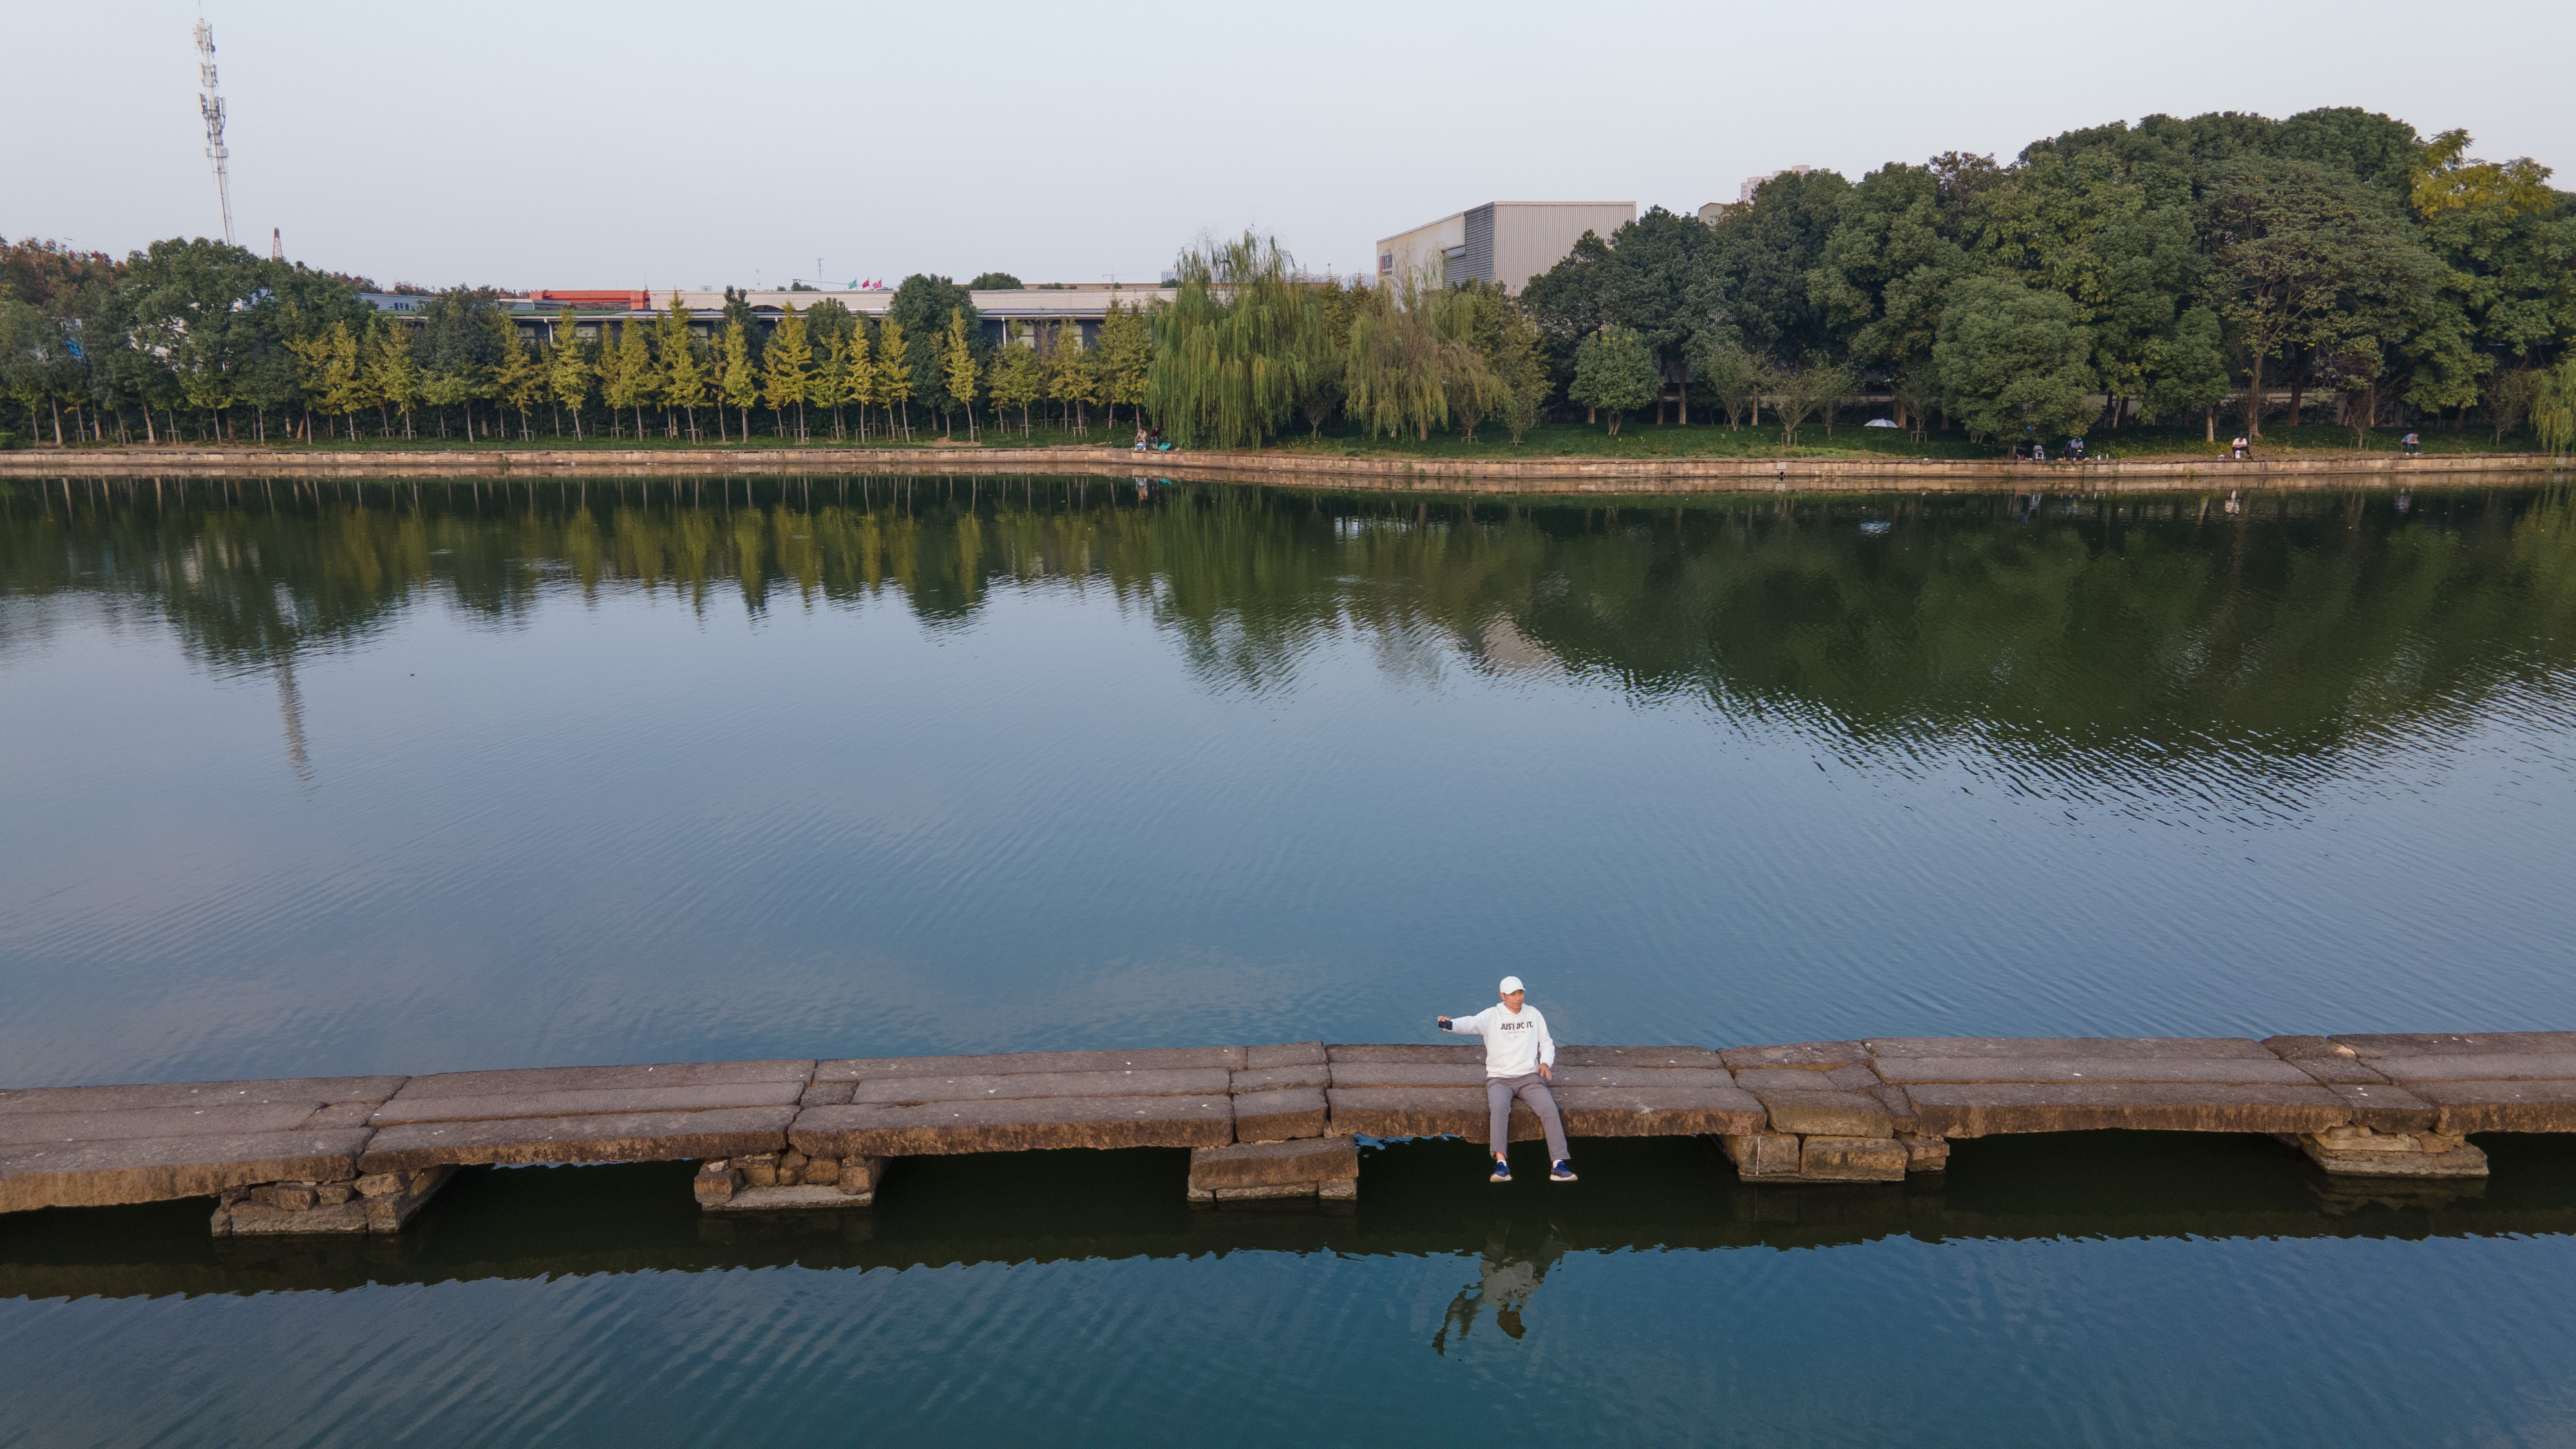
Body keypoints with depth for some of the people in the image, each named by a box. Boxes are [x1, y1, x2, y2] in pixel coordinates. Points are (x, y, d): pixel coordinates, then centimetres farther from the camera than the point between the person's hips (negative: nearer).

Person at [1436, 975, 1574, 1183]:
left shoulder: (1533, 1014, 11)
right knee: (1499, 1107, -33)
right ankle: (1501, 1163, -39)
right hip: (1499, 1078, -2)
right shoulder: (1492, 1015, 0)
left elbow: (1547, 1043, 19)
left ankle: (1558, 1164, -24)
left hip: (1529, 1077, 2)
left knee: (1549, 1108, -24)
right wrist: (1450, 1024, -42)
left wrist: (1546, 1062, -3)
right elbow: (1472, 1023, -20)